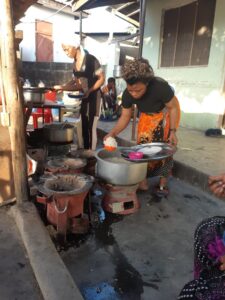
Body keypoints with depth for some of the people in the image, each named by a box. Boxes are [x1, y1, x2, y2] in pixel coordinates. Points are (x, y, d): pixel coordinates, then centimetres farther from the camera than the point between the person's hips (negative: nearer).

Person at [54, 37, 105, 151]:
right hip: (82, 97, 7)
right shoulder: (75, 62, 6)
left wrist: (89, 91, -24)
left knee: (91, 128, -3)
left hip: (93, 96, -7)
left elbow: (102, 78, -14)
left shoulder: (91, 59, -15)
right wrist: (62, 87, -2)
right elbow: (76, 81, 12)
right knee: (84, 127, 9)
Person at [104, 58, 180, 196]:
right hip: (147, 116, 4)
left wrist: (173, 131, -26)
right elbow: (125, 117, -15)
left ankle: (163, 183, 9)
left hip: (165, 115, -4)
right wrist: (112, 133, -29)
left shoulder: (160, 86, -38)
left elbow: (174, 107, -24)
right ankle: (143, 181, 12)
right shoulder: (127, 94, -25)